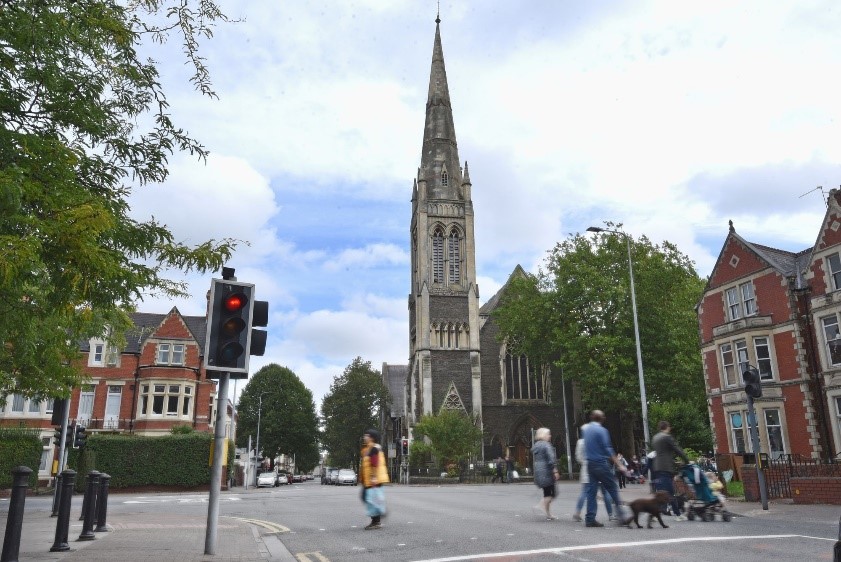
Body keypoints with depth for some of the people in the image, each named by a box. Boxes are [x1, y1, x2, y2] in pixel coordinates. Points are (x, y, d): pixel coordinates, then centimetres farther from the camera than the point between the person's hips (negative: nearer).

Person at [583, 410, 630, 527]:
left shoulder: (586, 430, 12)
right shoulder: (601, 430, -11)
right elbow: (608, 449, -14)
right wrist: (618, 465, -10)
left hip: (590, 464, 7)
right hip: (601, 463, -7)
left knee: (591, 491, 6)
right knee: (613, 489, 1)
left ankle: (590, 519, 4)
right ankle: (621, 516, 1)